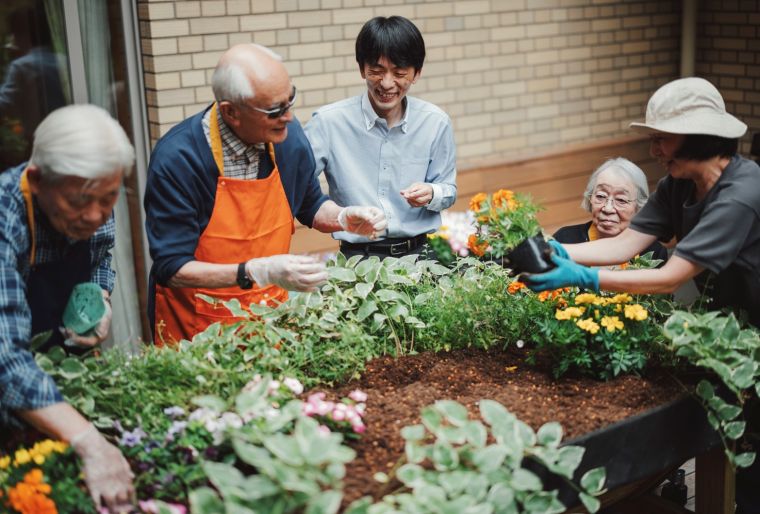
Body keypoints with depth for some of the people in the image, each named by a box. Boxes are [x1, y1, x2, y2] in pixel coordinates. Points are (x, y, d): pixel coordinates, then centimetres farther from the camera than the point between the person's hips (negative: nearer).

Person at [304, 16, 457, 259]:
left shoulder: (436, 123, 3)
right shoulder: (328, 122, -4)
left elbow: (448, 191, 12)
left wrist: (431, 194, -10)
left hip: (419, 252, 2)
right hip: (358, 255, -2)